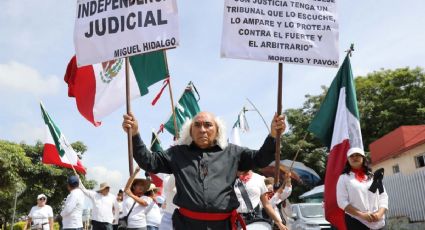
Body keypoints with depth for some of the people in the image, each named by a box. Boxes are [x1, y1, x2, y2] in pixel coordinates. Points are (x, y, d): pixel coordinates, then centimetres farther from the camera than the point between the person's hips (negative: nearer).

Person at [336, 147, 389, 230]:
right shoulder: (344, 178, 4)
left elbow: (383, 196, 12)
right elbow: (342, 201, -5)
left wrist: (380, 213, -7)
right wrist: (361, 215, -15)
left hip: (378, 222, 4)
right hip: (356, 222, -3)